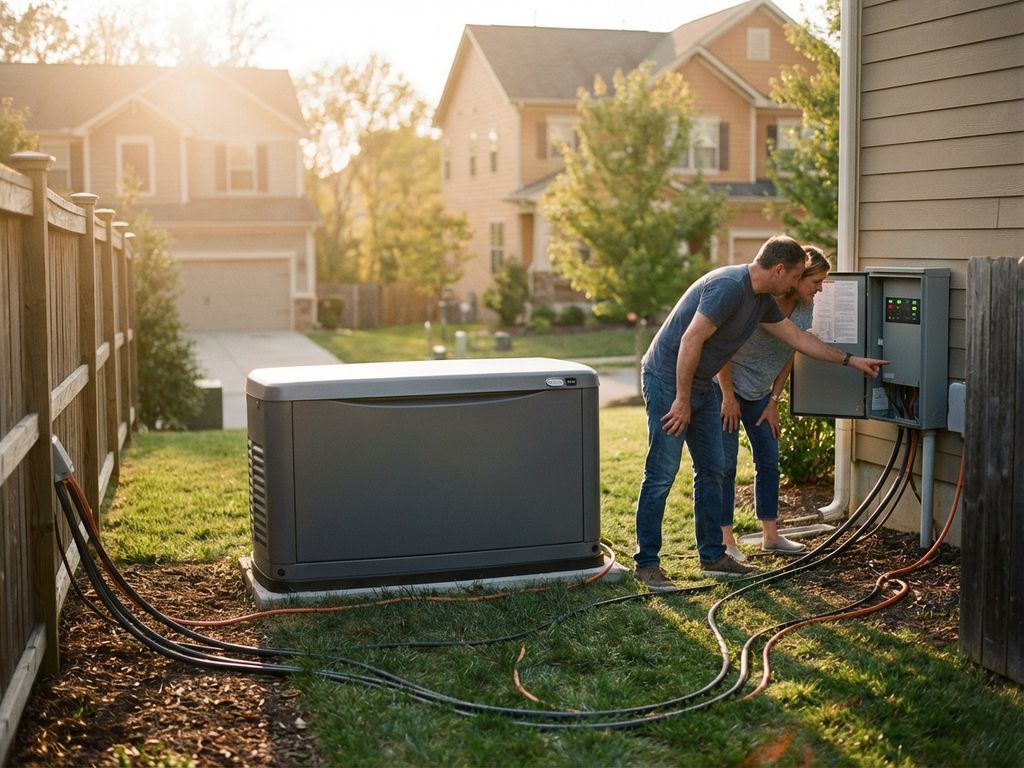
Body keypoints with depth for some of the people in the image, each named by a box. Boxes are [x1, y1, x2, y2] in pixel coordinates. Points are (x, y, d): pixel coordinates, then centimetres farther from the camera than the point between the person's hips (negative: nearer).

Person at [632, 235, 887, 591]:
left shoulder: (762, 300, 8)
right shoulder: (728, 286, -23)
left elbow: (798, 338, 20)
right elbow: (691, 341, -25)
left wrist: (850, 360, 23)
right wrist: (682, 401, -22)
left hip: (700, 385, 10)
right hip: (667, 379, -10)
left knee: (711, 470, 11)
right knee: (661, 474, -8)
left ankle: (713, 556, 20)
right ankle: (645, 563, -1)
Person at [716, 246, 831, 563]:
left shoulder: (805, 306, -7)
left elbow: (789, 355, 4)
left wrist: (774, 400, 4)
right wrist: (728, 398, -17)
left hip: (760, 391, 7)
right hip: (725, 384, -7)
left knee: (769, 460, 8)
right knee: (725, 463, -5)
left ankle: (770, 535, 18)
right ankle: (725, 540, 3)